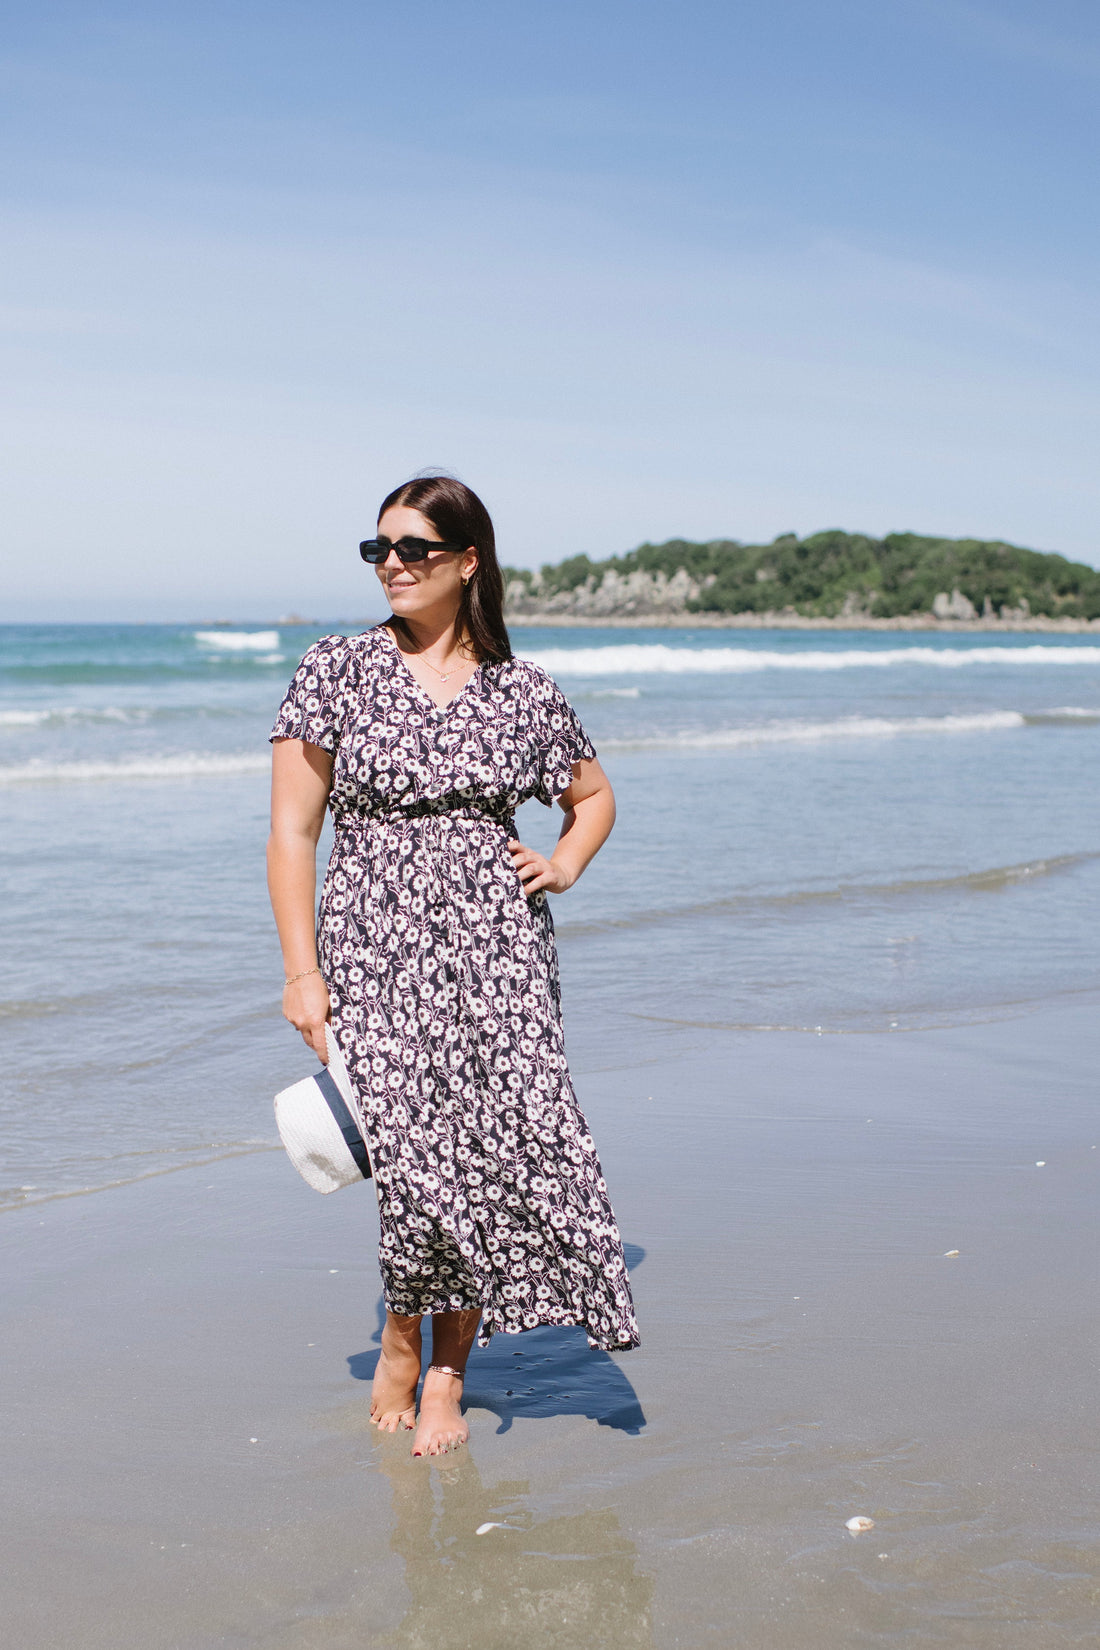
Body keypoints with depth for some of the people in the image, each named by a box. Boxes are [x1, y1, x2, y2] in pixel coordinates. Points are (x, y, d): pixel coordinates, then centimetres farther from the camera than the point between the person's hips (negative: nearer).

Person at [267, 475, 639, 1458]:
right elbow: (292, 831, 0)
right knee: (419, 1163, -11)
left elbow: (595, 796, 23)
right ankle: (401, 1336, 19)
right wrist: (302, 972, -6)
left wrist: (566, 864, 3)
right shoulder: (337, 671, 1)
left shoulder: (523, 690, 6)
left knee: (497, 1155, -3)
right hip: (376, 945, -2)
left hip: (498, 947, 2)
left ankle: (446, 1377, 16)